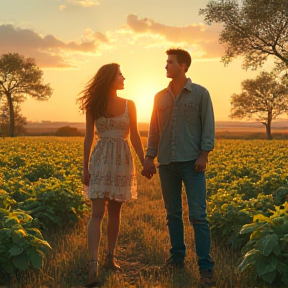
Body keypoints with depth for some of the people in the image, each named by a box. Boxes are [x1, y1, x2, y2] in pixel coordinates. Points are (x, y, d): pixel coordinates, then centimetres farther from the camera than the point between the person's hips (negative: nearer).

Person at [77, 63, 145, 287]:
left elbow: (134, 136, 7)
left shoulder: (129, 105, 5)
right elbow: (89, 137, 3)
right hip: (101, 159, -2)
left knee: (115, 212, 9)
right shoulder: (94, 105, 0)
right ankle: (94, 265, -16)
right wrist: (86, 167, 2)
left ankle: (110, 257, 21)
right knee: (97, 212, -11)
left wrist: (144, 162, 4)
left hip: (123, 159, 3)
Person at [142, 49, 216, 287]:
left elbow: (208, 126, -2)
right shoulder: (160, 97, 12)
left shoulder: (200, 93, 1)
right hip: (167, 163, 5)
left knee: (198, 215, -8)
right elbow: (154, 130, 14)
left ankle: (206, 268, -5)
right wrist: (149, 158, 7)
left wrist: (204, 154, -12)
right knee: (173, 213, 10)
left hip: (192, 161, -4)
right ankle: (177, 258, 22)